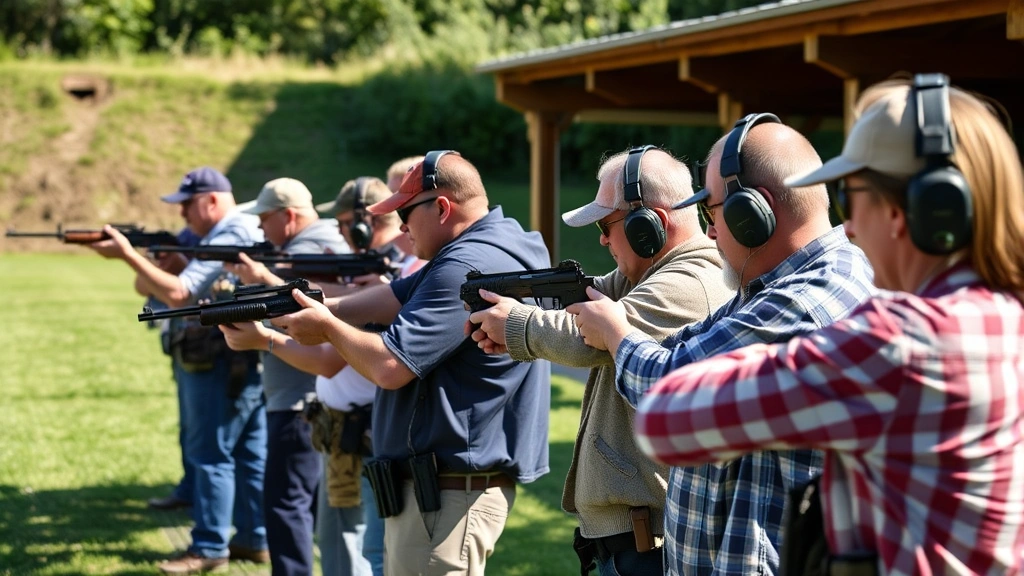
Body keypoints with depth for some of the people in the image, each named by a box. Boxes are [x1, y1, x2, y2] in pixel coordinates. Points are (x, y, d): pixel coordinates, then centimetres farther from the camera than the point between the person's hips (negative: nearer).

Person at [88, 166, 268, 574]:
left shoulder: (226, 240, -17)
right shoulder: (251, 231, 14)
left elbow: (177, 294, -23)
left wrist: (127, 254, -21)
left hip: (222, 365, -10)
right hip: (253, 359, 10)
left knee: (211, 454, -4)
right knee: (251, 452, 12)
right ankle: (254, 538, 18)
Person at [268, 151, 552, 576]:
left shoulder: (468, 268, -22)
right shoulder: (486, 248, 13)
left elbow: (389, 366, -24)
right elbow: (394, 299, 13)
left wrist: (328, 326, -8)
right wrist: (324, 309, 2)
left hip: (450, 494, -11)